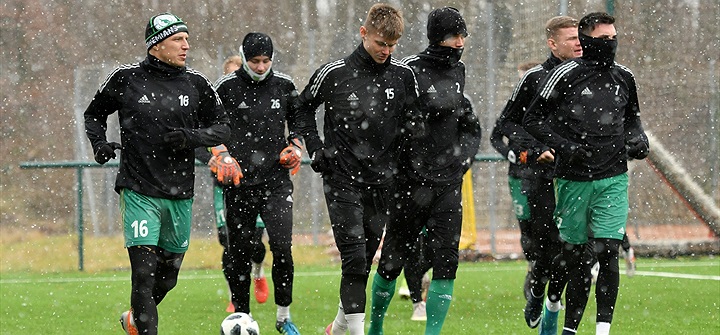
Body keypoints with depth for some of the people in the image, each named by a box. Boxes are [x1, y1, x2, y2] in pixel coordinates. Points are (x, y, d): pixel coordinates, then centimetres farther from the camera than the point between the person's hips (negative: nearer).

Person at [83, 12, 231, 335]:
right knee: (144, 273, -14)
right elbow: (94, 114, 14)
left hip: (180, 194, 4)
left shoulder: (196, 84, 4)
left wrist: (192, 137, -8)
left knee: (167, 277, 14)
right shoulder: (126, 78, -2)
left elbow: (221, 126, 11)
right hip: (139, 191, -4)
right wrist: (99, 144, -5)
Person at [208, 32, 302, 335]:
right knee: (239, 251, 4)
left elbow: (297, 122, 22)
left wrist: (295, 148, 6)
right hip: (239, 182, -1)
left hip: (276, 181, 1)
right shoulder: (226, 87, -1)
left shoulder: (284, 86, 6)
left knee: (282, 246, -12)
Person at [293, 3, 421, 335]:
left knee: (365, 260, 11)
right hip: (343, 181, -4)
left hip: (382, 181, 4)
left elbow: (413, 121, 13)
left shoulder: (403, 75, 1)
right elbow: (303, 108, 10)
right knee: (354, 260, -12)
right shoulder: (334, 73, -6)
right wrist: (315, 147, 1)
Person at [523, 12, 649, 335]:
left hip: (613, 180, 3)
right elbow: (532, 119, -2)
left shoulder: (623, 77, 9)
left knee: (607, 251, -10)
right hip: (573, 179, -3)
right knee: (576, 253, 4)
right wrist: (563, 146, -14)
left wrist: (638, 139, 6)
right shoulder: (566, 74, -6)